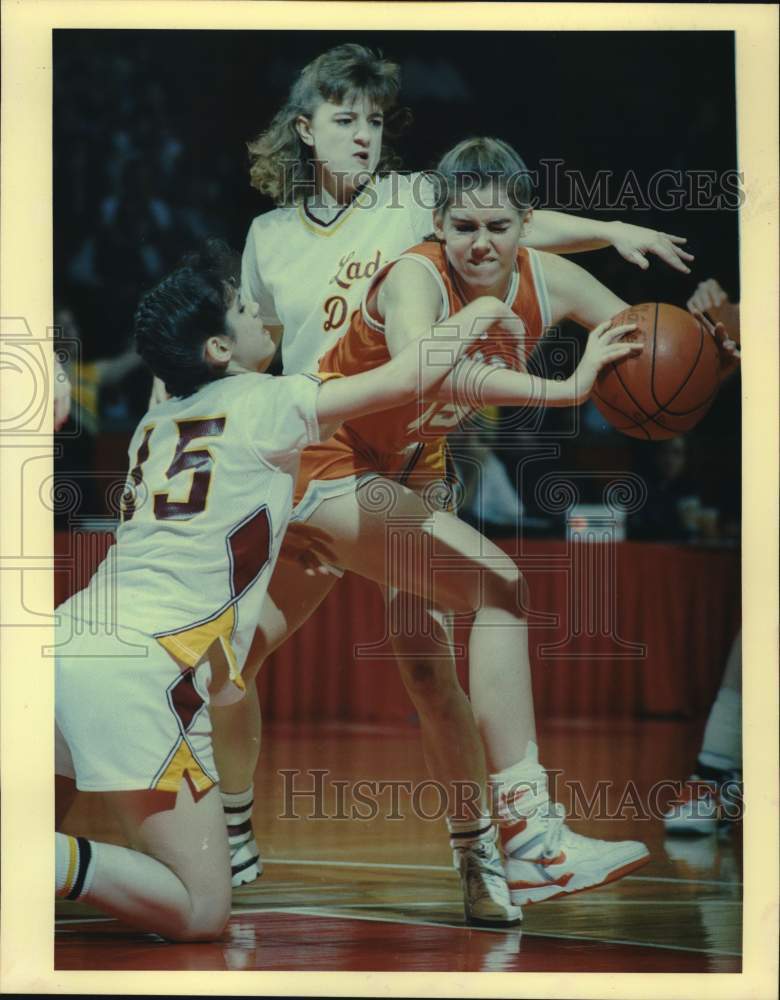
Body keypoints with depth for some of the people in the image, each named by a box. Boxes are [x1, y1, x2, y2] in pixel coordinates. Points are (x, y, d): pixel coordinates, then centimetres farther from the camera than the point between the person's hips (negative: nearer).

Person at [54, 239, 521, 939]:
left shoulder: (157, 423, 22)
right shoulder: (263, 402, 2)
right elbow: (408, 379, 6)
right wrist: (474, 317, 23)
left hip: (71, 638, 7)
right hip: (142, 669, -7)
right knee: (201, 913, -4)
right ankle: (59, 860, -22)